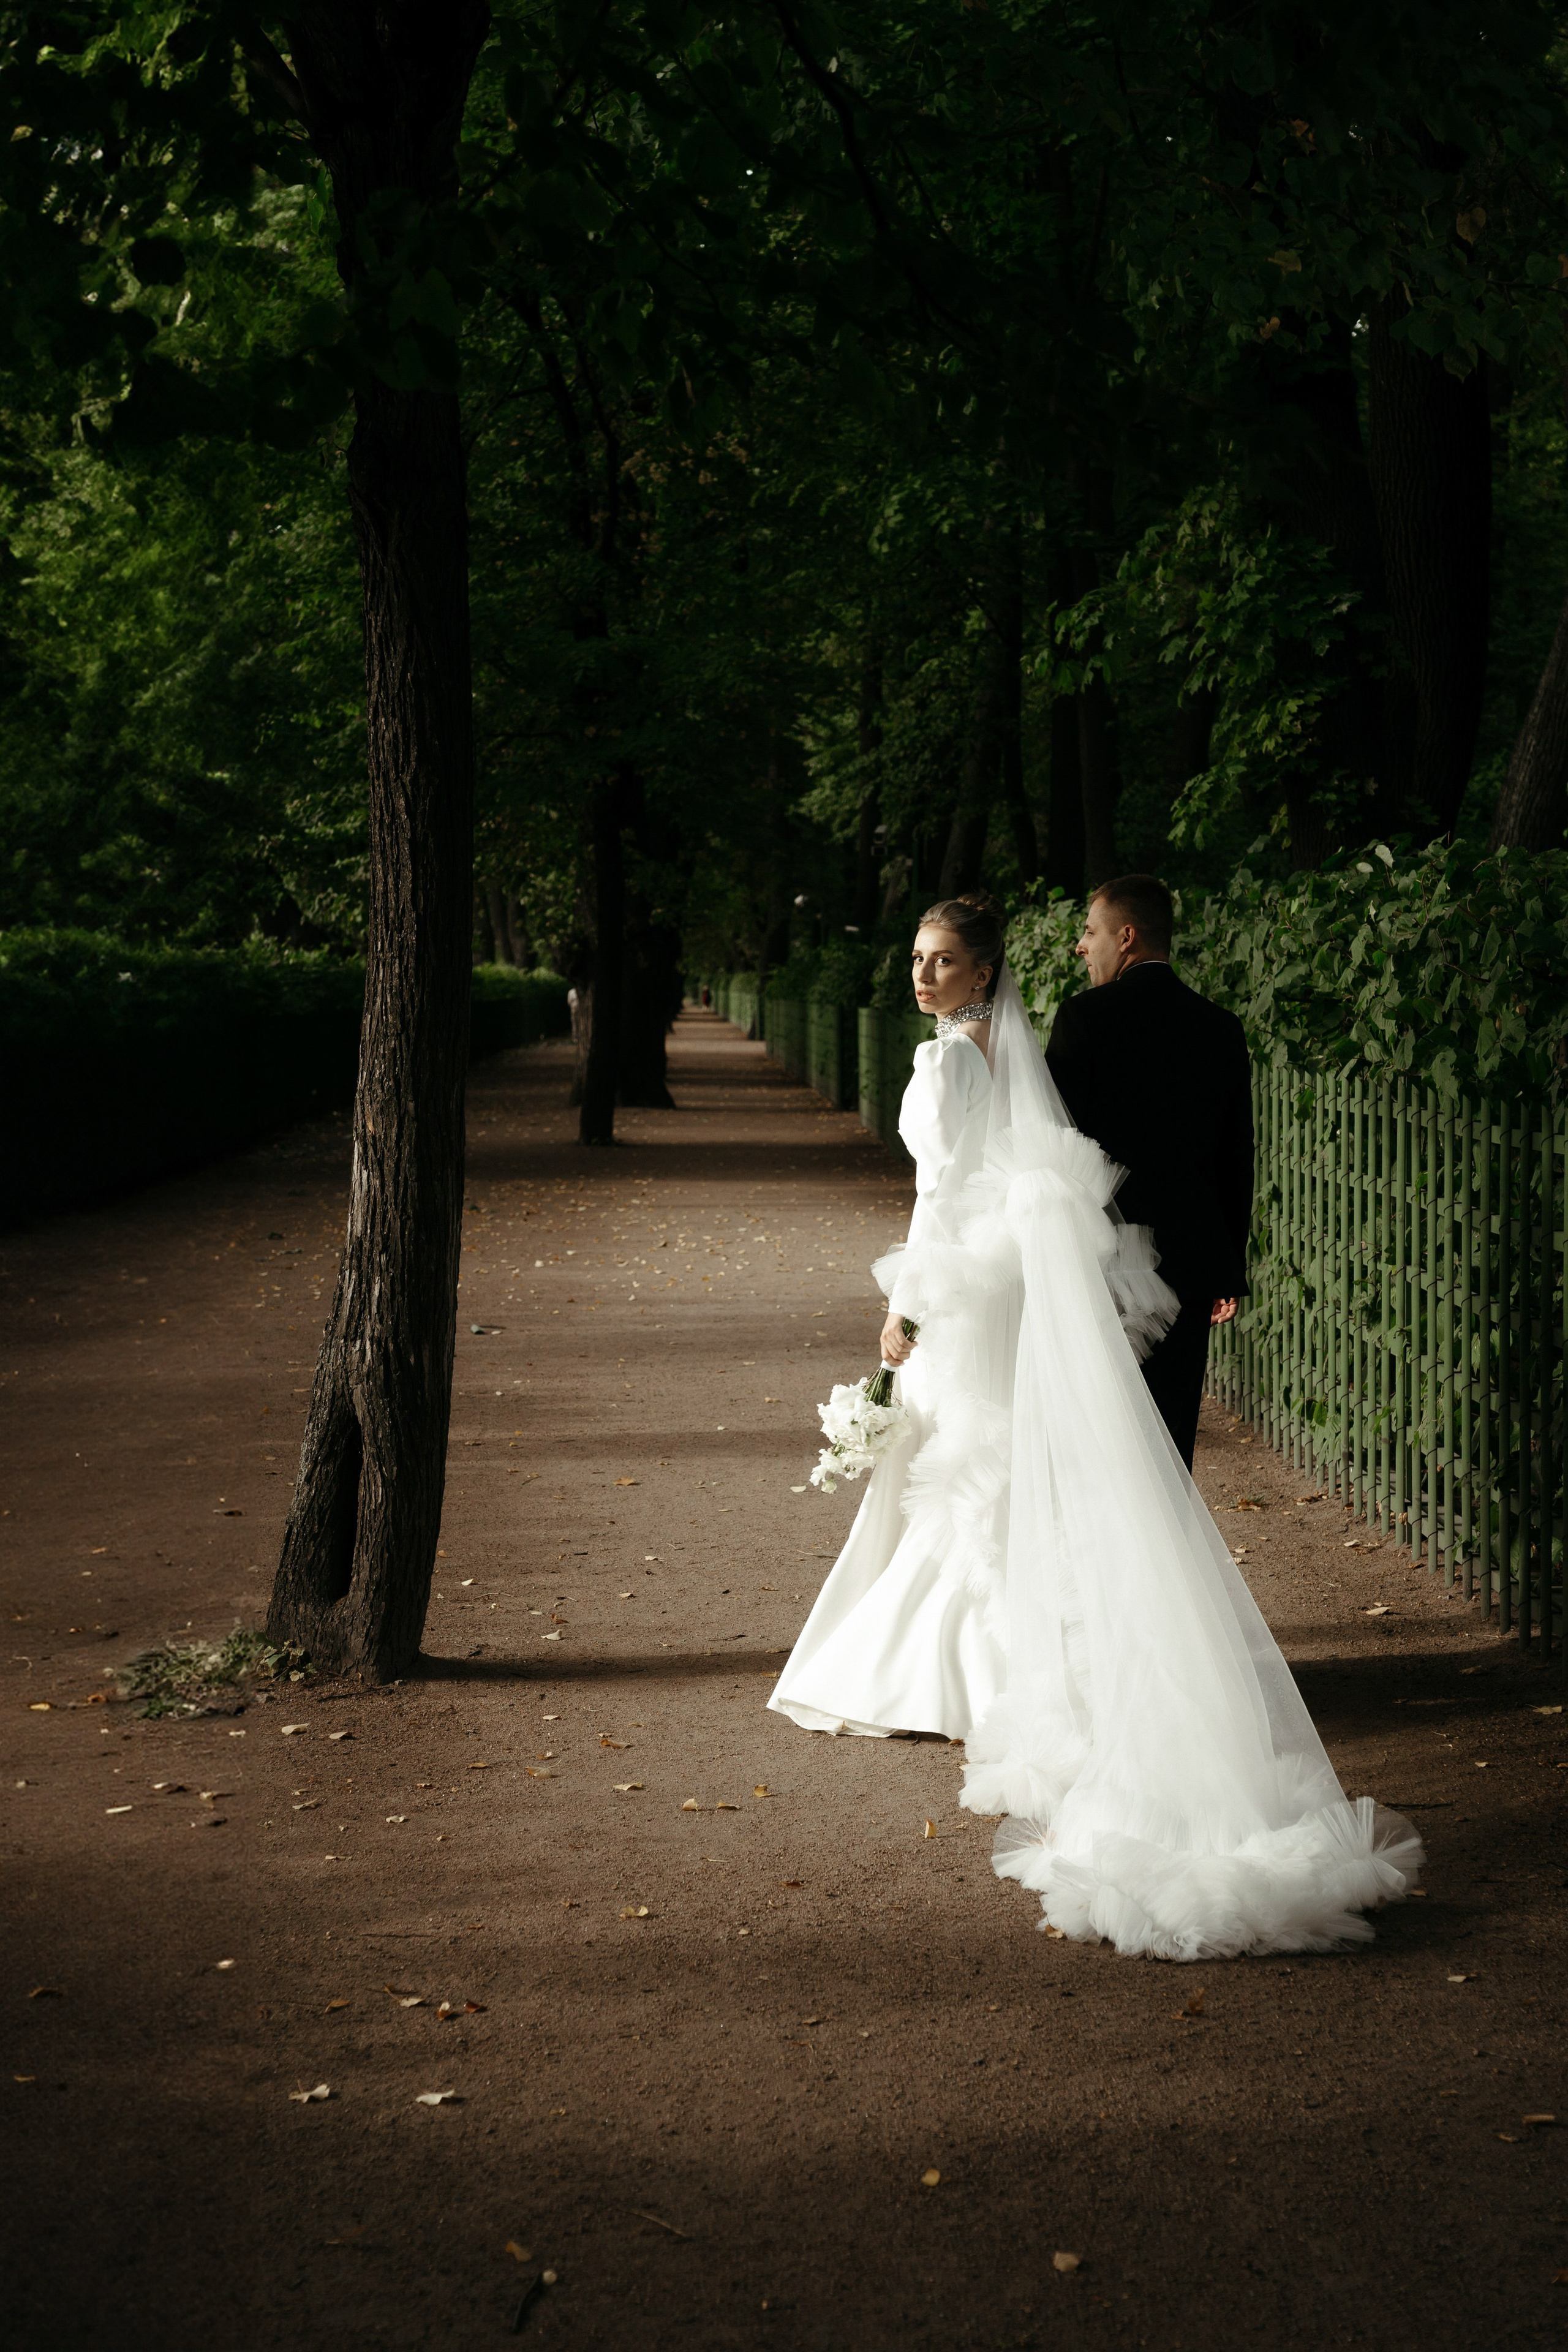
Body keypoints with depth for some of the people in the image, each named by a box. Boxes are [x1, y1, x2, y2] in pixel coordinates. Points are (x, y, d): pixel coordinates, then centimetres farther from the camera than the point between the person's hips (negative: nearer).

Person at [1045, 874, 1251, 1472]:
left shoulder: (1086, 1016, -8)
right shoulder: (1221, 1028, 8)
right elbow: (1237, 1159, 12)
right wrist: (1230, 1270, 19)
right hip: (1191, 1260, 5)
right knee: (1171, 1432, 8)